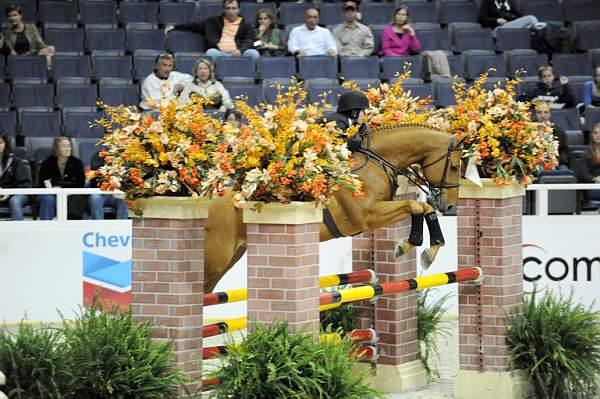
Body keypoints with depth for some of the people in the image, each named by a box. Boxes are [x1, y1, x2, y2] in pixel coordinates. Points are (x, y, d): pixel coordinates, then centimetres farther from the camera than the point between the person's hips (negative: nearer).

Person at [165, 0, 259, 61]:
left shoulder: (245, 25, 18)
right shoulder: (214, 21, 23)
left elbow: (248, 41, 3)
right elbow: (195, 25, 27)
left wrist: (240, 50, -20)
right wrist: (175, 27, 22)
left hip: (238, 54, 0)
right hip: (219, 53, 0)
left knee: (253, 53, -31)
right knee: (211, 52, -35)